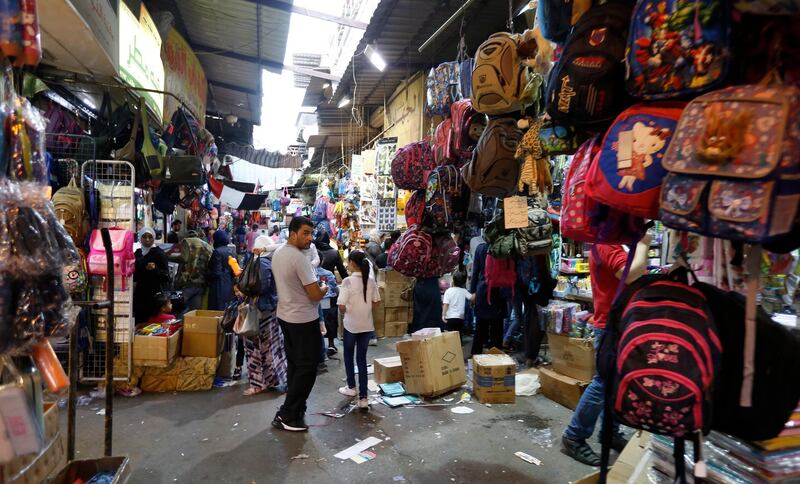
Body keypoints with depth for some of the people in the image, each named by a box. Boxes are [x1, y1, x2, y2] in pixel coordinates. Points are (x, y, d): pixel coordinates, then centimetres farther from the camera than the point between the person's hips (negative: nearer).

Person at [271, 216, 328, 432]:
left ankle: (295, 408, 28)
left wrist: (314, 285, 13)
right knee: (307, 368, 1)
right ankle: (287, 416, 6)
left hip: (285, 315, 9)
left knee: (295, 364, 18)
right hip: (304, 320, -9)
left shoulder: (277, 254, 6)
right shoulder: (299, 258, -23)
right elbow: (316, 295, -23)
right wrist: (324, 288, -2)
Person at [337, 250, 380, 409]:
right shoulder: (371, 281, -2)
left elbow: (341, 307, -16)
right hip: (367, 325, 4)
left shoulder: (347, 281, -15)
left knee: (348, 356, 20)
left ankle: (351, 387, 33)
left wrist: (347, 311, 5)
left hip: (351, 324, -4)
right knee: (362, 359, 9)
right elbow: (376, 302, 6)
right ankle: (363, 397, 4)